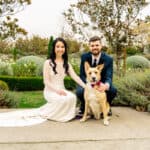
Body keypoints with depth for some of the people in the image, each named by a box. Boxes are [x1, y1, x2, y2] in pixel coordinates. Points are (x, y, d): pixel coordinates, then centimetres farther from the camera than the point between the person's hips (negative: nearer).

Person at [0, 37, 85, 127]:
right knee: (64, 99, -33)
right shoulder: (48, 62, -6)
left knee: (72, 97, -29)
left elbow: (75, 76, -3)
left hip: (62, 90, 4)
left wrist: (86, 86, -17)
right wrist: (57, 90, -20)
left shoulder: (67, 64, 8)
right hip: (50, 91, -4)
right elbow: (46, 81, -8)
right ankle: (44, 113, -10)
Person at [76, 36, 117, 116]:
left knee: (113, 90, -29)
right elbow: (82, 75, -13)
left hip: (102, 85, 1)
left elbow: (109, 77, -22)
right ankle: (83, 107, 4)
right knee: (79, 91, -32)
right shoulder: (84, 57, -10)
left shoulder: (108, 59, -13)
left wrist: (106, 85, -48)